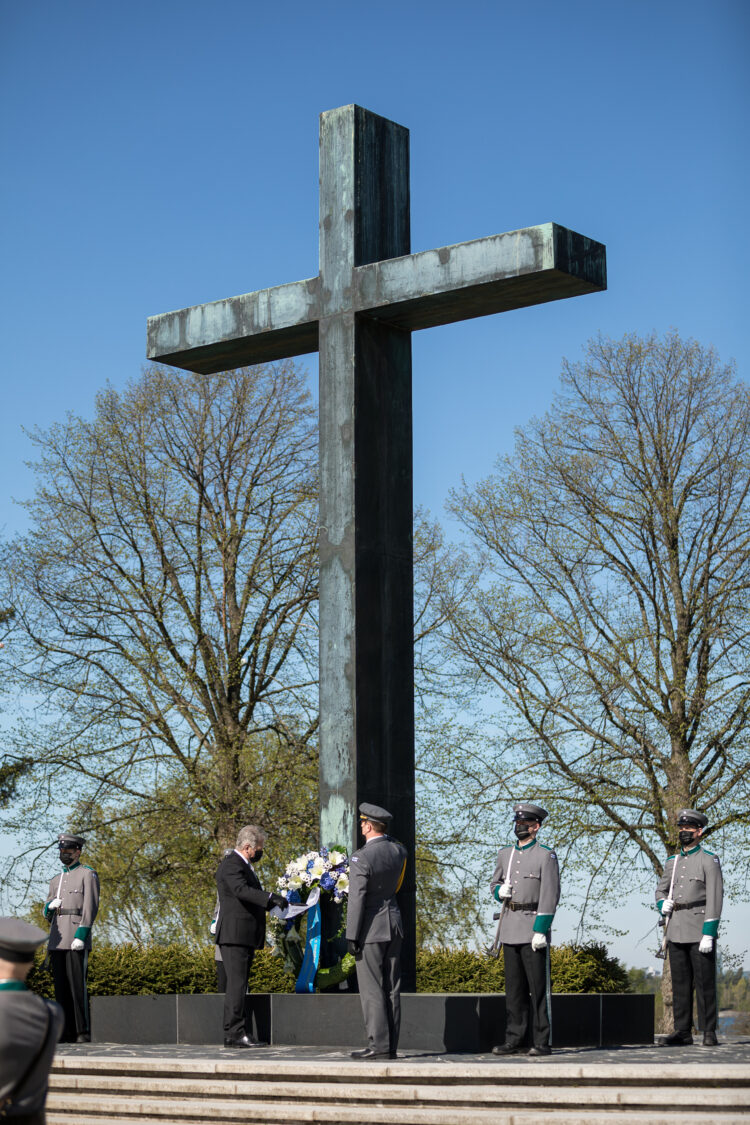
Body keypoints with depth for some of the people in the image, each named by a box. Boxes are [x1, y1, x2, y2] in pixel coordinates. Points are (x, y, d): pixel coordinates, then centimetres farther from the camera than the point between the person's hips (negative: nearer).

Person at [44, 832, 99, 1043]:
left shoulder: (88, 874, 1)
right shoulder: (56, 880, 22)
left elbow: (90, 907, -8)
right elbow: (47, 914, 22)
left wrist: (81, 935, -18)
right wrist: (50, 906, -3)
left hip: (77, 940, -7)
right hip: (57, 941, 7)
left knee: (78, 986, -9)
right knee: (61, 987, 4)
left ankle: (83, 1032, -8)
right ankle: (67, 1032, 6)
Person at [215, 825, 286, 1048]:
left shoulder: (244, 865, 22)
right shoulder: (231, 864, -12)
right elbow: (241, 890, -28)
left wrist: (273, 904, 20)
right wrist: (271, 898, -34)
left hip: (245, 937, 11)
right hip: (234, 934, -11)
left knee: (238, 985, 10)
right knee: (236, 984, -13)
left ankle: (235, 1033, 11)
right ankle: (234, 1033, -14)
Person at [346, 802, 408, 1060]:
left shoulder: (361, 858, -17)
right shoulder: (399, 850, 3)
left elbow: (356, 900, -18)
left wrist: (352, 937, -13)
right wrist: (381, 836, 19)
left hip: (372, 929, -7)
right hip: (394, 925, 7)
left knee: (372, 990, -4)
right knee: (391, 988, 8)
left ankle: (378, 1045, -7)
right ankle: (390, 1046, 10)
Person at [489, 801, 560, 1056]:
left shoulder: (546, 855, -4)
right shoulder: (505, 854, 14)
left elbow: (550, 895, -10)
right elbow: (495, 884, 23)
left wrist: (540, 930, -17)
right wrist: (500, 891, -2)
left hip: (534, 927, -6)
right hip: (509, 928, 6)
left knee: (538, 987, -4)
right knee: (514, 987, 7)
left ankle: (542, 1042, -1)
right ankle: (515, 1041, 11)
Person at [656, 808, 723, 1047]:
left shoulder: (709, 860, -4)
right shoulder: (672, 862, 15)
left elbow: (714, 899, -11)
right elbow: (660, 890, 26)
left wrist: (709, 934, -18)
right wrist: (663, 904, 1)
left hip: (700, 930, -6)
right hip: (676, 932, 6)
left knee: (705, 982, -3)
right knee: (680, 983, 6)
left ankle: (709, 1033, 1)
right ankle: (683, 1032, 9)